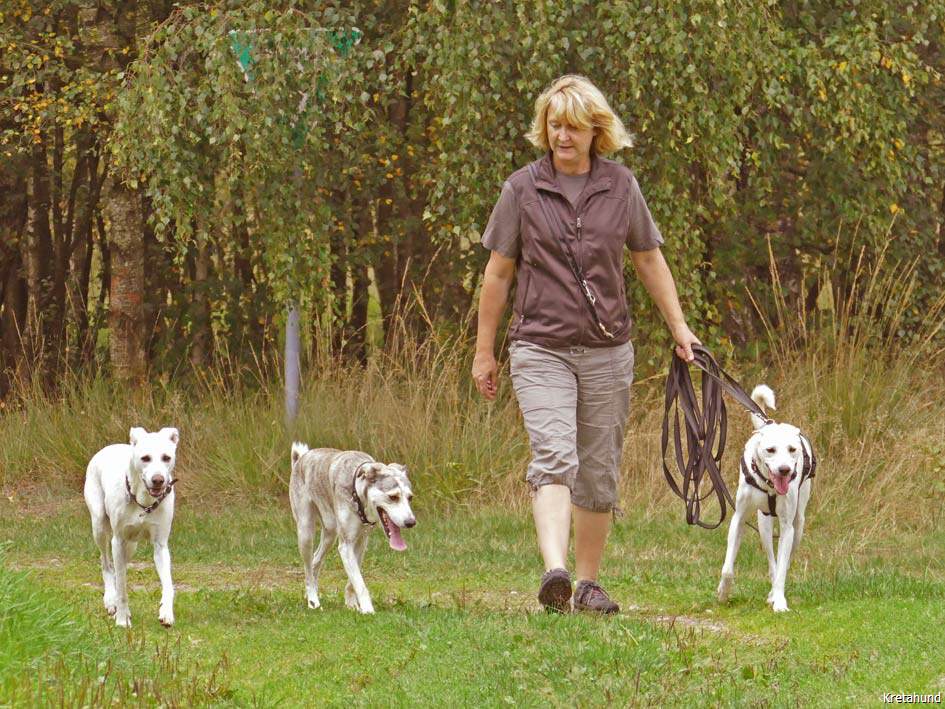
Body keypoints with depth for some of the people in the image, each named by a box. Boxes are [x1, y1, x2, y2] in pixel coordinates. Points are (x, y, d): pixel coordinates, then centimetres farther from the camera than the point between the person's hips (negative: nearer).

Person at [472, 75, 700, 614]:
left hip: (608, 351, 3)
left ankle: (588, 583, 18)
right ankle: (554, 571, -35)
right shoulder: (523, 189, 0)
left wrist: (679, 327, 12)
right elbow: (498, 273, 5)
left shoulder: (621, 186, 5)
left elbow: (650, 261, 15)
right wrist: (484, 352, 8)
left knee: (599, 472, 7)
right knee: (554, 456, -20)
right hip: (541, 351, -3)